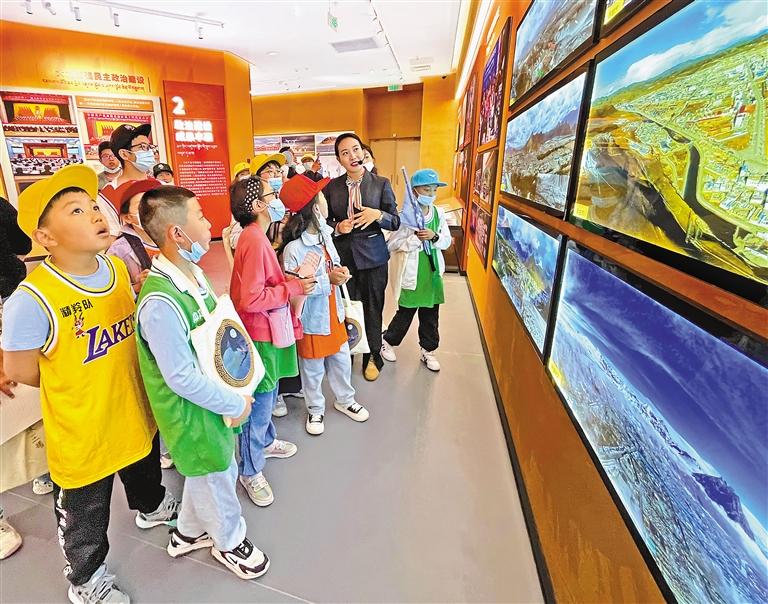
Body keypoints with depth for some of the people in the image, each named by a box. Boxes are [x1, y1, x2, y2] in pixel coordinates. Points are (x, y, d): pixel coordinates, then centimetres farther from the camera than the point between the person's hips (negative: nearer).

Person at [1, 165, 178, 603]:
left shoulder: (119, 268, -7)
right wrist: (77, 384, -5)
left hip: (135, 412, 6)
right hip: (82, 430, -5)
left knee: (144, 471, 33)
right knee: (86, 516, 18)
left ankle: (152, 508, 65)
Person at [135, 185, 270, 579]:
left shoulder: (193, 273, -4)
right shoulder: (160, 303, -32)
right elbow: (182, 378, -28)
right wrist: (235, 404, -17)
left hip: (212, 399, 8)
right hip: (190, 413, -8)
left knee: (206, 472, 27)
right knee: (217, 477, 16)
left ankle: (189, 532, 53)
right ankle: (229, 541, 45)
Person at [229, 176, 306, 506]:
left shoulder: (256, 236, 9)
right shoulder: (255, 241, -23)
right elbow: (251, 299, -26)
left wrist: (289, 281, 2)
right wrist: (293, 288, -21)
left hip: (266, 330, 10)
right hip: (259, 334, -10)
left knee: (268, 394, 25)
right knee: (259, 402, 4)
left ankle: (266, 442, 47)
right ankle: (250, 471, 22)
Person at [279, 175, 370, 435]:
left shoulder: (325, 235, -2)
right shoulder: (293, 248, -25)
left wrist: (340, 271, -8)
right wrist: (329, 280, -25)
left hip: (333, 312, 7)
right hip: (312, 318, -7)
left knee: (341, 360, 21)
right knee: (313, 369, 14)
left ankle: (345, 399, 44)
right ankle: (315, 409, 38)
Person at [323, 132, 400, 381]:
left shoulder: (381, 183, -1)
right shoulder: (332, 186, 4)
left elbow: (396, 222, 0)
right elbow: (324, 221, 10)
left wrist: (378, 215, -19)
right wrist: (337, 227, -11)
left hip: (372, 254, -1)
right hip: (343, 254, 1)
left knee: (373, 307, 8)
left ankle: (373, 356, 26)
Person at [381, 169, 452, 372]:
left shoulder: (439, 213, 2)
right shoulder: (406, 215, -12)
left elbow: (447, 241, 5)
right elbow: (392, 245, -14)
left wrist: (434, 236, -14)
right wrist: (415, 239, -23)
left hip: (433, 272, 5)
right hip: (412, 273, -4)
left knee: (430, 315, 14)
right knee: (405, 313, 9)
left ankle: (428, 350, 30)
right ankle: (387, 342, 33)